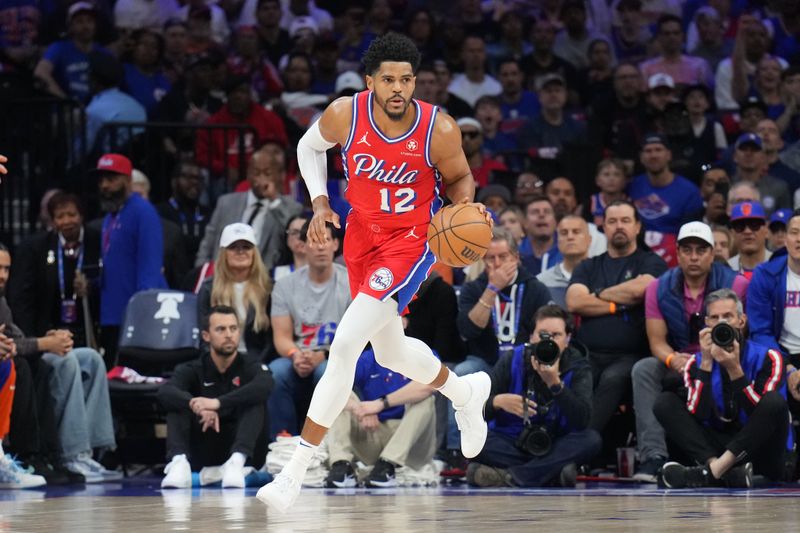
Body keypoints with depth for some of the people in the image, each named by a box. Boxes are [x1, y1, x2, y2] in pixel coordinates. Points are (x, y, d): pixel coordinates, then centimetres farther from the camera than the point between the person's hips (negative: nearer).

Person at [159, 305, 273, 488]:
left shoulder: (250, 366, -2)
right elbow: (165, 392, -19)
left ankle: (237, 462, -45)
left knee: (254, 403, -24)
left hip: (242, 450, -1)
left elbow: (264, 386, -27)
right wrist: (197, 406, -39)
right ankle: (179, 462, -40)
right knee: (178, 405, -17)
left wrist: (218, 403, -39)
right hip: (202, 456, 1)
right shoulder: (193, 370, 2)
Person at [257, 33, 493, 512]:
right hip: (362, 235, 5)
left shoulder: (439, 130, -22)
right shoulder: (345, 114, -17)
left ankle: (296, 471, -14)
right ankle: (466, 392, 55)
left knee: (345, 345, -19)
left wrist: (467, 206, -22)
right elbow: (309, 147, 6)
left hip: (411, 241, -5)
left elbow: (459, 177, -1)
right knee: (390, 352, 22)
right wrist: (320, 203, -7)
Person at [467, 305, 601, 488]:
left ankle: (508, 477, -34)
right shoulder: (512, 361, -3)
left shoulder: (577, 367, -5)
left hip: (556, 448, 0)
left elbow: (582, 420, -22)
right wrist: (498, 402, -31)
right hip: (511, 443, 0)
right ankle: (554, 472, -29)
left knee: (591, 439, -29)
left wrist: (555, 383, -33)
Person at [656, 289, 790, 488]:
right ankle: (727, 471, -33)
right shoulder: (697, 362, 3)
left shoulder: (767, 358, -5)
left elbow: (760, 414, -16)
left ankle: (711, 471, -34)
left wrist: (735, 370, -25)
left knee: (774, 401, -30)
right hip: (718, 446, 3)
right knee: (665, 403, -12)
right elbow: (697, 417, -11)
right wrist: (706, 363, -17)